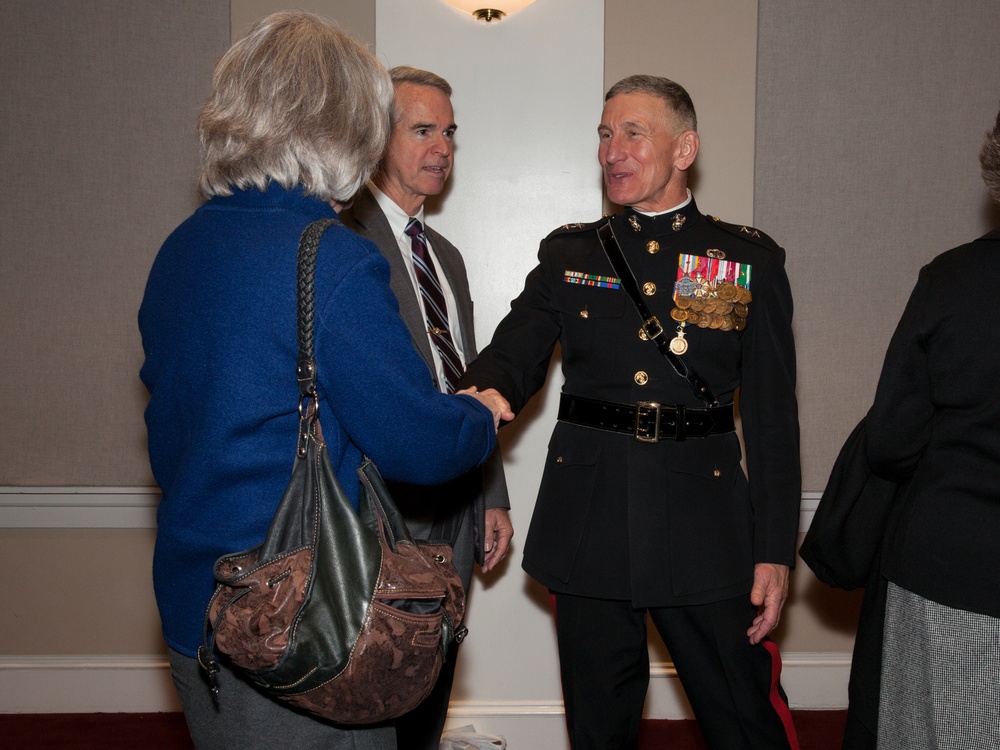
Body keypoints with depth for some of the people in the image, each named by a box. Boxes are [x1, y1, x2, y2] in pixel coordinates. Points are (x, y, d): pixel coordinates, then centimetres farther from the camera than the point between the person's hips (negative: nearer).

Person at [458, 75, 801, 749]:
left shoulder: (752, 261, 3)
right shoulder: (568, 254, 8)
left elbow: (773, 417, 1)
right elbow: (512, 360, -2)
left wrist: (774, 551, -3)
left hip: (704, 527, -1)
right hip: (589, 531, 2)